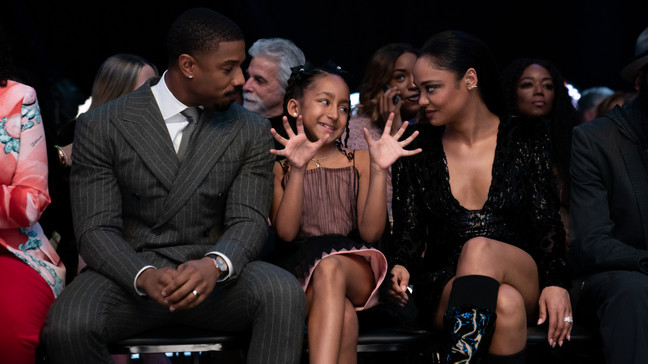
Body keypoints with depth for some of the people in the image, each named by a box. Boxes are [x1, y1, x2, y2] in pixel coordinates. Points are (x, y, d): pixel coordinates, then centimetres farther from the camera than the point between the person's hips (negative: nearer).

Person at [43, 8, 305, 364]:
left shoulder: (251, 132, 6)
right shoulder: (100, 127, -1)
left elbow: (248, 220, -2)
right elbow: (96, 230, -6)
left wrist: (215, 265, -26)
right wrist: (145, 277, -27)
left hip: (213, 275, 1)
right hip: (132, 268, -1)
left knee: (283, 292, -30)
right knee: (67, 325, -31)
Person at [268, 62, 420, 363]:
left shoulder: (359, 162, 16)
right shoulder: (278, 166, 12)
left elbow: (371, 232, 2)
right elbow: (286, 232, -4)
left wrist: (379, 170, -8)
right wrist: (298, 170, -14)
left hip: (355, 271, 1)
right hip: (300, 271, -1)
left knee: (330, 268, -37)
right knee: (344, 317, -36)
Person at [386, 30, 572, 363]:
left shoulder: (525, 137, 5)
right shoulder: (417, 150, 8)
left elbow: (546, 222, 1)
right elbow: (409, 232, 8)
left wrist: (556, 282, -15)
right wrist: (400, 267, -15)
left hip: (524, 281, 0)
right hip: (443, 290, 0)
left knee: (479, 249, -36)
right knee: (505, 303, -36)